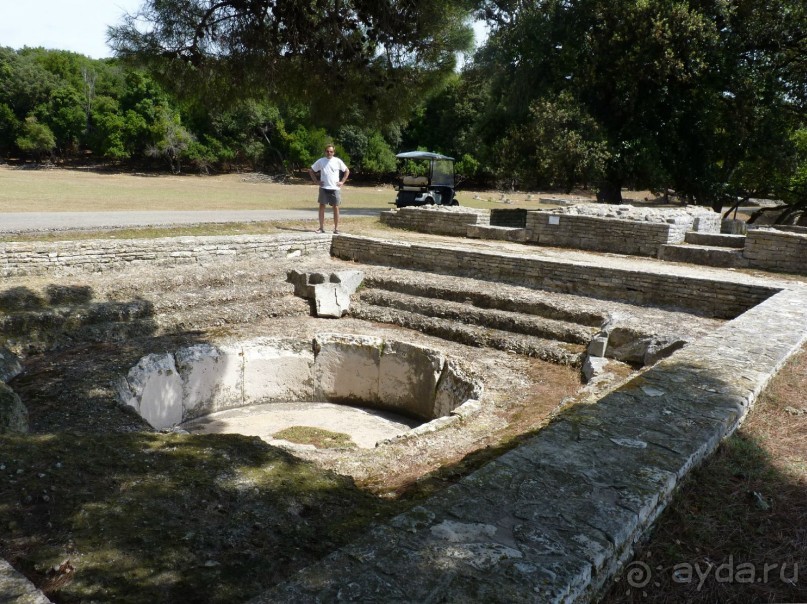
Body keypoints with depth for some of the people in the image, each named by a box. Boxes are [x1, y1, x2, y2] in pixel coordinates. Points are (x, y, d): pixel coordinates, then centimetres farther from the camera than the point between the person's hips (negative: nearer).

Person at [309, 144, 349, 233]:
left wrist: (342, 182, 2)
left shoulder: (338, 161, 2)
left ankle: (336, 228, 9)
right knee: (322, 206, -1)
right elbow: (311, 170, 12)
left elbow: (347, 171, 10)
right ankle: (321, 228, 4)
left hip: (335, 188, -1)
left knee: (335, 207, 2)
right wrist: (316, 181, 3)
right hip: (323, 188, 1)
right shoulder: (320, 161, 4)